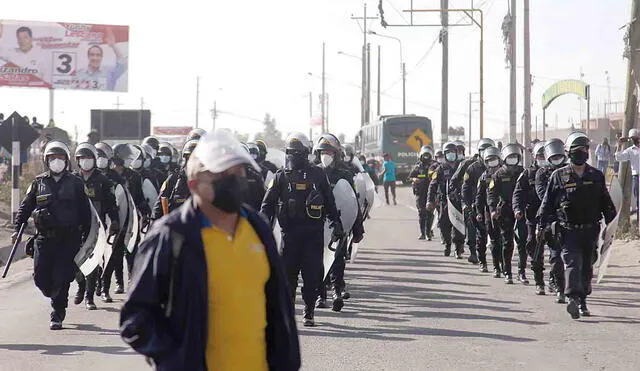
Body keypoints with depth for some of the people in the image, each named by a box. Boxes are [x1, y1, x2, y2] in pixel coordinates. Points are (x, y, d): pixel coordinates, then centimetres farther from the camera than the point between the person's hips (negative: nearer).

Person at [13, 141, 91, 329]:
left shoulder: (75, 184, 4)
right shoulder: (39, 183, 8)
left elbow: (85, 212, 7)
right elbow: (25, 207, 9)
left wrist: (86, 236, 4)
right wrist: (17, 229, -3)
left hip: (68, 238, -2)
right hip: (44, 238, 2)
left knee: (61, 278, -6)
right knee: (40, 277, 0)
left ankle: (57, 316, 3)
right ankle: (57, 298, 29)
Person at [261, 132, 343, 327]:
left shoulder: (317, 175, 8)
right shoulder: (281, 176, 8)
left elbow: (330, 202, 15)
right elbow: (268, 204, 5)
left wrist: (336, 223, 11)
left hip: (314, 232, 0)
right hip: (290, 231, 0)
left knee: (312, 274, -1)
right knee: (288, 272, 0)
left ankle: (308, 312, 7)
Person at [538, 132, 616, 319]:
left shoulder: (596, 176, 8)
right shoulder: (559, 176, 1)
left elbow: (606, 203, 14)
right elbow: (547, 203, 3)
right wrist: (541, 226, -1)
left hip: (591, 230, 3)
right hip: (569, 230, -3)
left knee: (587, 267, 11)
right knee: (573, 263, -18)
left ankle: (582, 301, 23)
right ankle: (573, 298, -31)